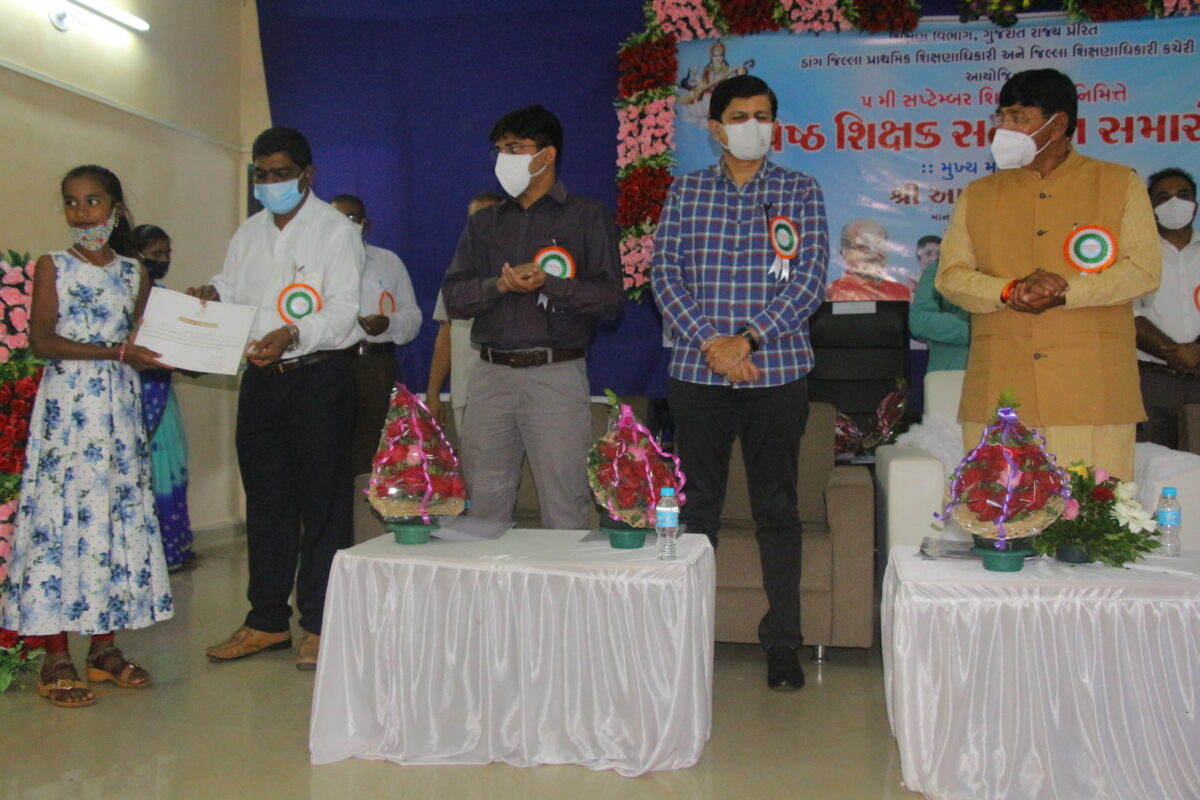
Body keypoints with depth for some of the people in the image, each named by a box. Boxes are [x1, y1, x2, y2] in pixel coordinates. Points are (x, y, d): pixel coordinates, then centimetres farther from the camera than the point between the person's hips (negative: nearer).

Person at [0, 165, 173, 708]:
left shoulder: (134, 273, 12)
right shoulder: (53, 266, 1)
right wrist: (115, 351, -18)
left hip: (119, 405, 4)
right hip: (67, 404, -4)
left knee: (119, 512, 4)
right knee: (60, 512, -5)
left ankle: (104, 646, 14)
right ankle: (55, 657, 2)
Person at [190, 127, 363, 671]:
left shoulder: (336, 230, -2)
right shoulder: (248, 233, 18)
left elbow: (343, 308, -13)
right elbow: (233, 290, 19)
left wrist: (294, 334, -29)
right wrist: (212, 295, -5)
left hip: (318, 377, -6)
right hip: (260, 380, 6)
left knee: (322, 503, -2)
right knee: (265, 502, 11)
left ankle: (320, 625, 7)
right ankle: (268, 621, 21)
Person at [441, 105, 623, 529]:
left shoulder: (588, 218, 6)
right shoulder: (484, 223, 18)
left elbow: (610, 299, -4)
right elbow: (453, 295, 7)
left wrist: (548, 284, -16)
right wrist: (499, 285, -11)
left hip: (556, 375, -4)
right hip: (490, 375, 4)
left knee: (564, 510, -3)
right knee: (483, 507, 8)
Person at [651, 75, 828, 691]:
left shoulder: (800, 191, 6)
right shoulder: (686, 191, 9)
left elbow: (810, 278, -3)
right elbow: (664, 272, 1)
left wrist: (746, 339, -13)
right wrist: (710, 343, -12)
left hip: (776, 371, -1)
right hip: (697, 370, 1)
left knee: (777, 508, 5)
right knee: (697, 506, 7)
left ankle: (782, 641, 15)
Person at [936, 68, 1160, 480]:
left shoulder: (1120, 184, 10)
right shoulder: (977, 195, 16)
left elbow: (1144, 270, -1)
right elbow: (950, 276, 7)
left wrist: (1062, 292, -14)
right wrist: (1009, 292, -12)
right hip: (997, 398, 2)